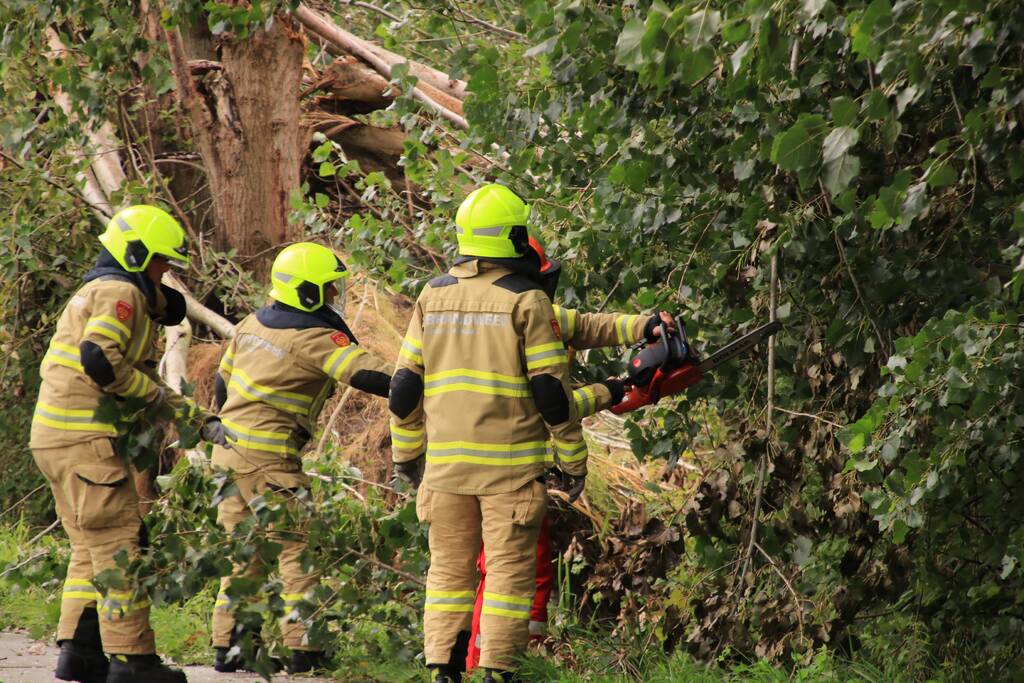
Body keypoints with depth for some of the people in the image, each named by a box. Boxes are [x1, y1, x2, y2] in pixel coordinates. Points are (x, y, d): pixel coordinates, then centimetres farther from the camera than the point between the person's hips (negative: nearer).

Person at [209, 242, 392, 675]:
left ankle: (227, 647, 15)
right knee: (300, 547, -4)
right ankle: (303, 650, -7)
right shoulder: (315, 338, -12)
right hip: (267, 458, -8)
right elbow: (368, 375, -21)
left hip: (228, 450, 8)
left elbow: (222, 382, 21)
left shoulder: (253, 325, 12)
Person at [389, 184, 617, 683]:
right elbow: (551, 390, -8)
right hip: (510, 463, -4)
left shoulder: (432, 296, 7)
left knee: (449, 567, 10)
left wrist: (405, 452, 19)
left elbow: (405, 384, 8)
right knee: (509, 568, 0)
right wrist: (573, 458, 1)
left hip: (445, 460, 4)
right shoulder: (526, 300, -7)